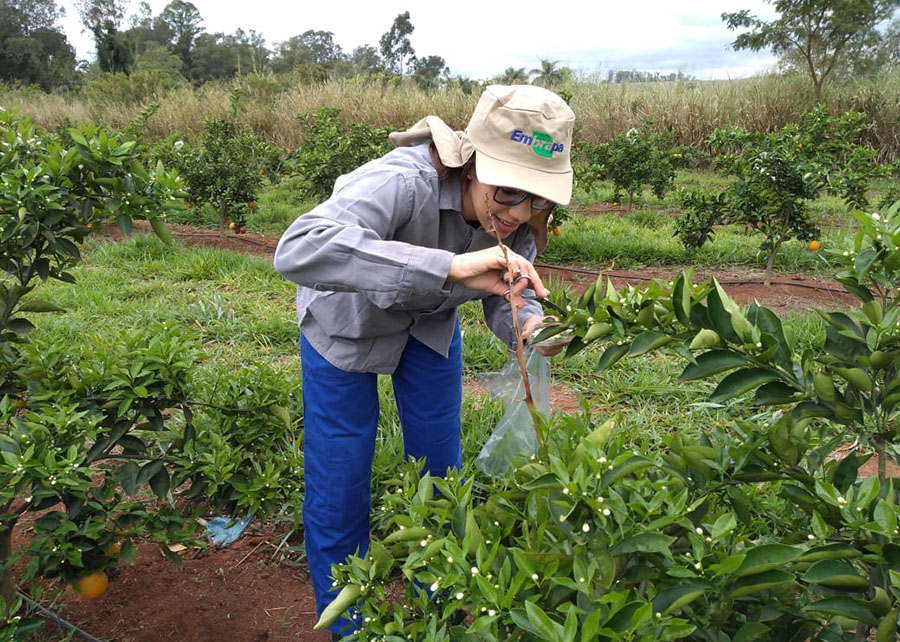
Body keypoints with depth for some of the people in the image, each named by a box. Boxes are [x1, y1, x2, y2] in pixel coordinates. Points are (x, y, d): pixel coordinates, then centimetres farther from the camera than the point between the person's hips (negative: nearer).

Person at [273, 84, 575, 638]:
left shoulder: (520, 218, -22)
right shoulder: (406, 183, -41)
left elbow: (505, 298, -11)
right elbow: (297, 250, -56)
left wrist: (531, 328, -36)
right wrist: (450, 267, -62)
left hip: (430, 321, 5)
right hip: (347, 320, -4)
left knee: (441, 467, 13)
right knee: (339, 481, 2)